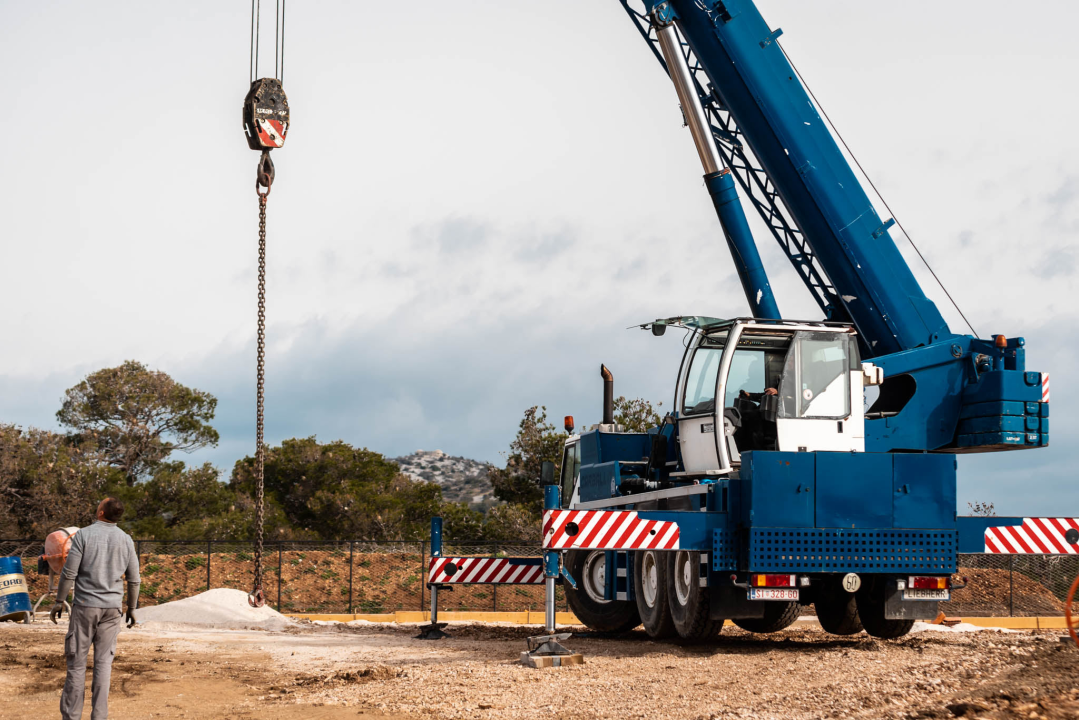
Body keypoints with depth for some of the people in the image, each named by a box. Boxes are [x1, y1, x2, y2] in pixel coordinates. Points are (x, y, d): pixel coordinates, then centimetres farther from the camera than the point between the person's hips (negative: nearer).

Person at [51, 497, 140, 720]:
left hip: (85, 605, -3)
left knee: (77, 661, 3)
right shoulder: (126, 540, 3)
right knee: (104, 661, 6)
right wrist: (131, 608, 18)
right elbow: (134, 579, 7)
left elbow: (69, 573, -9)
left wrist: (59, 601, 1)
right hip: (112, 608, 3)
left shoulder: (84, 535, -8)